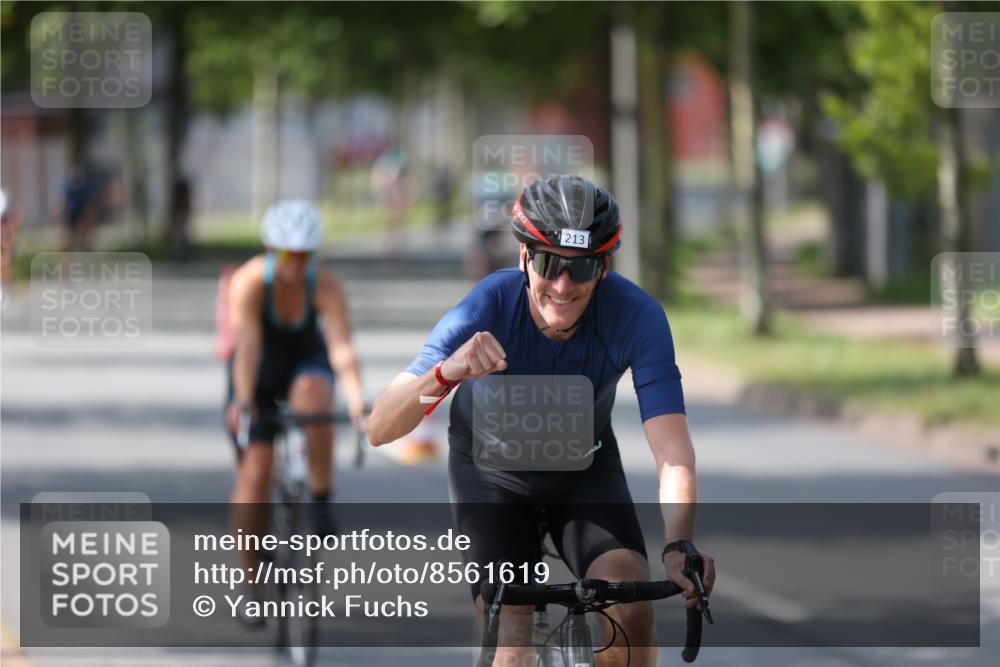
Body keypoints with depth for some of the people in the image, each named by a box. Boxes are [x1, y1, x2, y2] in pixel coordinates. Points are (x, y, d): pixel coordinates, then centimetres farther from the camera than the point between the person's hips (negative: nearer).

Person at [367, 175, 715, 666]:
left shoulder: (636, 316, -30)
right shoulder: (492, 304, -33)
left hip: (584, 465, 1)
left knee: (632, 608, -21)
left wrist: (679, 547, -55)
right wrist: (445, 373, -59)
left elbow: (673, 452, -36)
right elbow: (380, 429, -39)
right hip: (492, 472, -1)